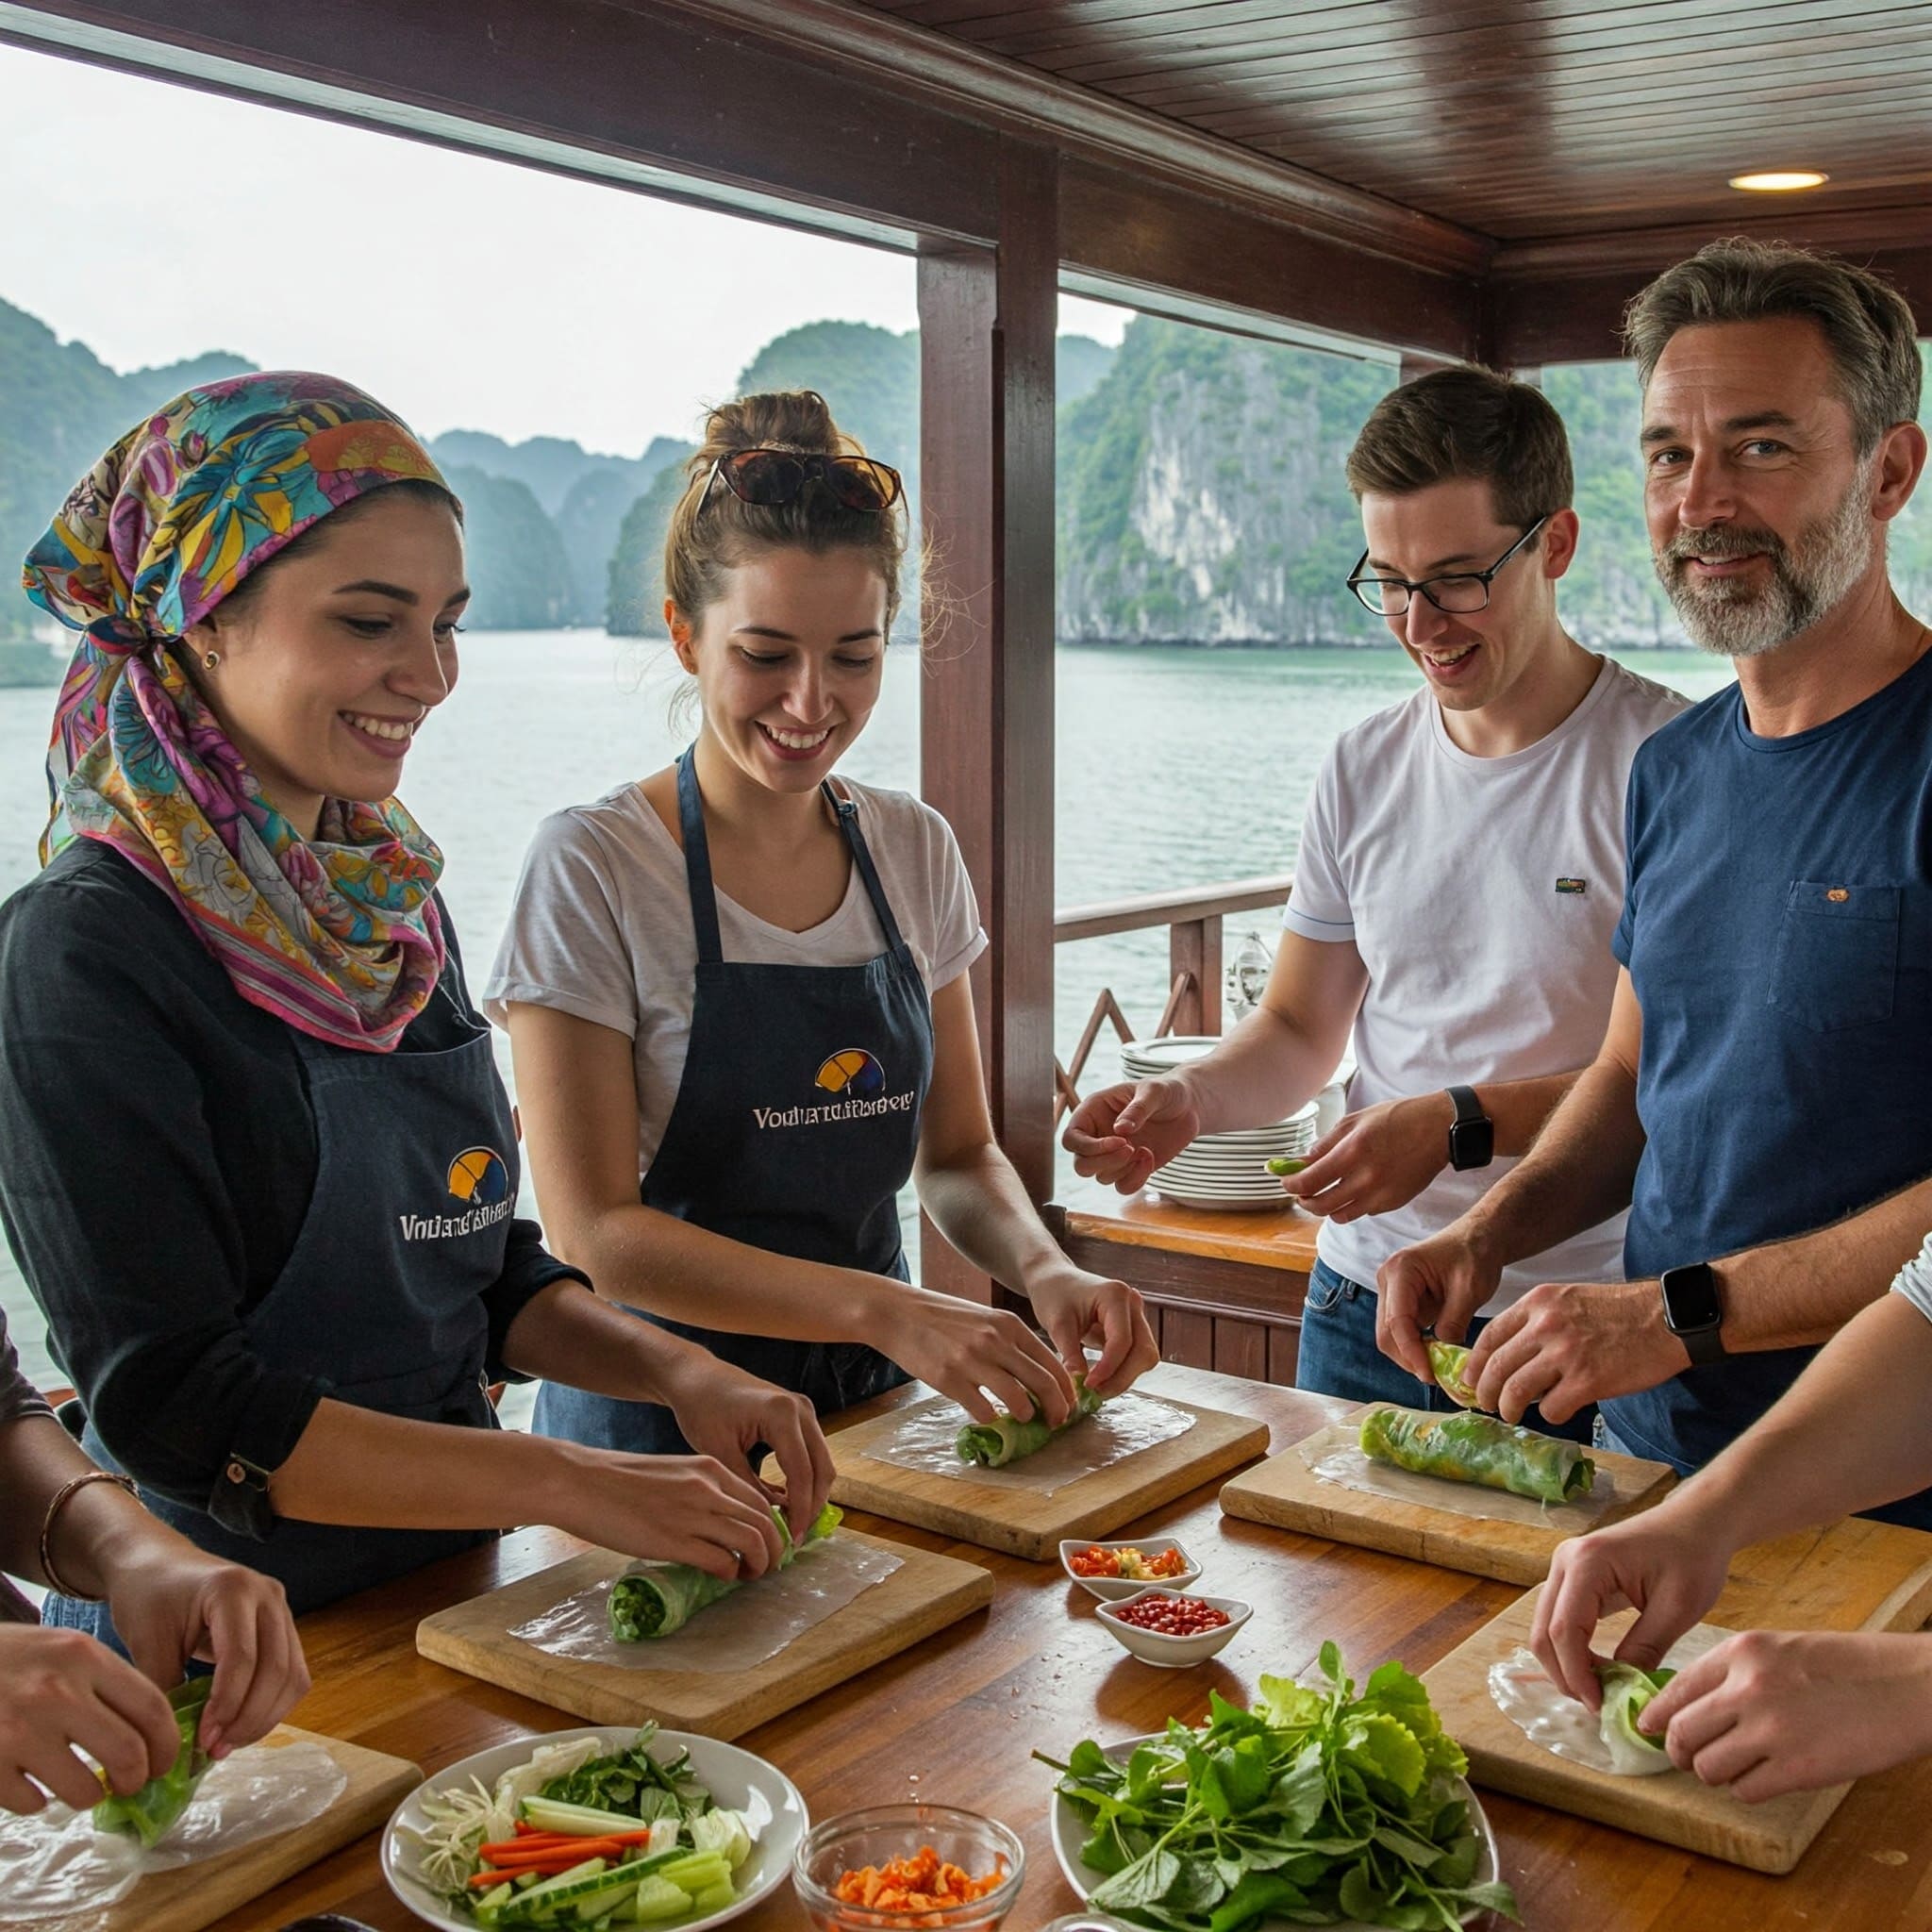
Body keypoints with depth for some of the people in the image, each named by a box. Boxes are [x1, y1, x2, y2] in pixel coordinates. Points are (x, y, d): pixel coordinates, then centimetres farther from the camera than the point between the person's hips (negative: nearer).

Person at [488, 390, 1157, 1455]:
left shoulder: (915, 850, 4)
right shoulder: (592, 867, -11)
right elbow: (594, 1231, -14)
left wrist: (1045, 1270, -10)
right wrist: (882, 1309, -24)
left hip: (875, 1405, 3)